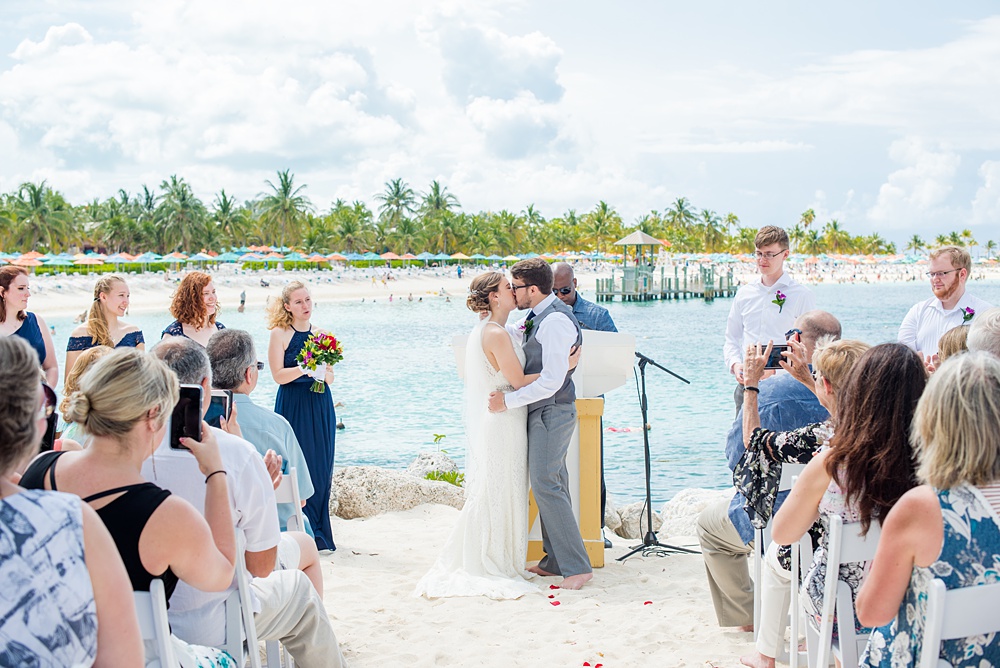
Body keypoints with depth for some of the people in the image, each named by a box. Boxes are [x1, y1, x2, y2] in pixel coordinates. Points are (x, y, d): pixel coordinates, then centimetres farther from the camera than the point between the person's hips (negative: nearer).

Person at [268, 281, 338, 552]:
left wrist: (322, 372, -12)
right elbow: (278, 375, -10)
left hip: (320, 407, 5)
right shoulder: (279, 334, -2)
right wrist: (304, 369, -25)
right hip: (293, 407, -4)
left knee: (321, 467, 5)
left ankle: (319, 532, 14)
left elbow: (330, 377, 9)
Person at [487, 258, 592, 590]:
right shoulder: (538, 316, 11)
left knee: (546, 485, -11)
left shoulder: (555, 321, -20)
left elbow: (552, 381, -25)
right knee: (550, 485, 13)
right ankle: (556, 561, 20)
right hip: (543, 411, 10)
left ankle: (577, 566, -7)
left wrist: (508, 400, -20)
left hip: (552, 411, -10)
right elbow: (512, 331, 34)